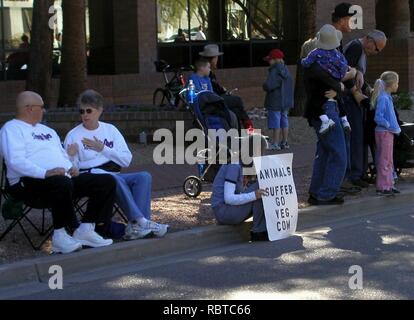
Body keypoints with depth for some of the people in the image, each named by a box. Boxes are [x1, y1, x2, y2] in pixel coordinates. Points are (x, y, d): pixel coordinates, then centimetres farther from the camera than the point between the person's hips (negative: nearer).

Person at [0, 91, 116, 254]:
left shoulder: (47, 130, 30)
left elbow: (63, 154, 32)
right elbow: (16, 161, -15)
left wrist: (71, 167, 6)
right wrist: (45, 173, -27)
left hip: (65, 178, 8)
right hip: (29, 182, -8)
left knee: (107, 181, -5)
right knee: (62, 183, -41)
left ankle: (86, 229, -8)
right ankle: (60, 236, -25)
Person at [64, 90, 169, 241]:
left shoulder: (110, 130, 16)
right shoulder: (73, 136, 7)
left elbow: (127, 160, 6)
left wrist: (103, 149, -4)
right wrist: (71, 158, -23)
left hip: (115, 175, 4)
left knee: (144, 177, -23)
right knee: (116, 180, -36)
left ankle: (136, 226, -33)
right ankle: (141, 221, -35)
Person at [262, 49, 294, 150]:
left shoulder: (275, 71, -19)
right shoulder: (286, 70, 9)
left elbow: (268, 85, -27)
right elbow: (291, 86, 17)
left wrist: (264, 86, -5)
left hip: (275, 102, -8)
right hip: (286, 101, 8)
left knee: (276, 124, -3)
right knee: (284, 122, 15)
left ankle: (275, 144, 0)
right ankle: (285, 142, 21)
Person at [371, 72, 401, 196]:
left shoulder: (387, 97, 11)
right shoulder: (383, 98, -19)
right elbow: (378, 118, -23)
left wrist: (394, 127, 11)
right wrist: (389, 125, -15)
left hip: (389, 132, 10)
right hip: (384, 132, -10)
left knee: (389, 161, 14)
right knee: (384, 160, -5)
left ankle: (388, 185, 21)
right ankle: (382, 187, 0)